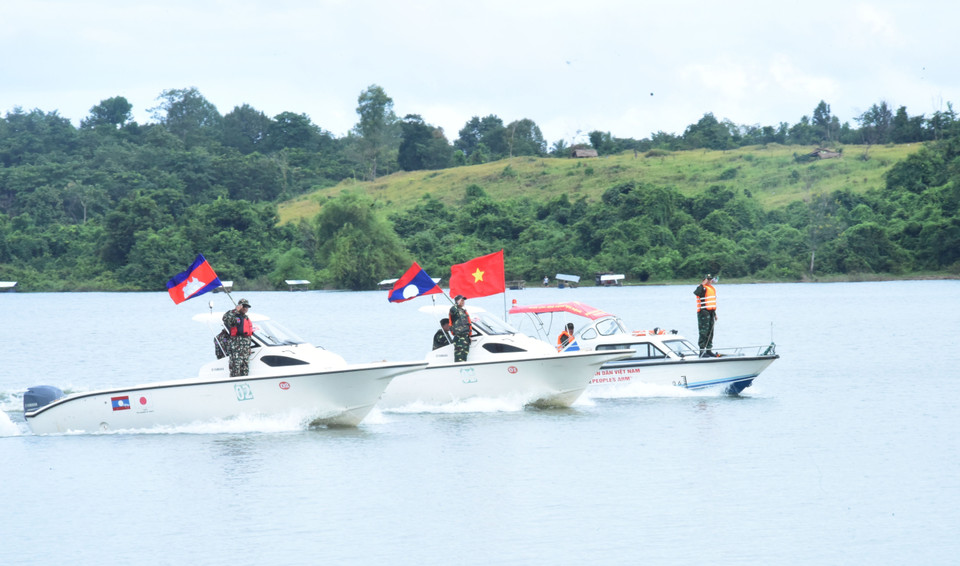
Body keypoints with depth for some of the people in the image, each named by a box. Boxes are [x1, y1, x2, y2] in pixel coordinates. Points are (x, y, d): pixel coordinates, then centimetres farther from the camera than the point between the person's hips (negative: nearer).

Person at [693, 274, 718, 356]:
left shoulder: (712, 288, 20)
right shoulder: (702, 288, -8)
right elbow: (696, 292, -32)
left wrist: (715, 313, 26)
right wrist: (703, 284, -30)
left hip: (711, 312, 9)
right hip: (703, 312, -9)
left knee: (710, 332, 12)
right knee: (703, 332, -11)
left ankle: (709, 350, 19)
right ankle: (702, 351, -11)